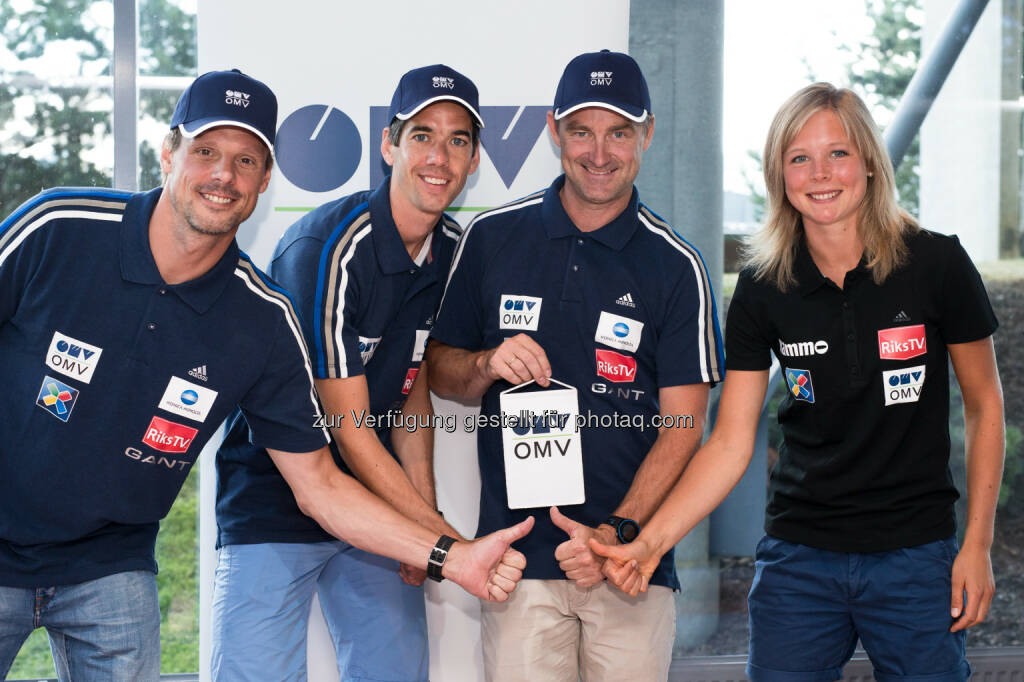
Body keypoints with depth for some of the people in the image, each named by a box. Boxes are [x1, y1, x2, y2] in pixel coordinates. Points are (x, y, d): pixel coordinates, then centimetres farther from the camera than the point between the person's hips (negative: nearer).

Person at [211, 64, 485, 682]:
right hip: (274, 503, -6)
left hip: (377, 501, 6)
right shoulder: (328, 249, -21)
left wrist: (424, 520, -1)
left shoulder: (454, 250, 2)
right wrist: (444, 537, -17)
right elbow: (350, 431, -19)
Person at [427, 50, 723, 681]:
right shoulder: (492, 239, 6)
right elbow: (439, 368, 13)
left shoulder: (676, 266, 1)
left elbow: (682, 427, -1)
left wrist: (620, 532, -14)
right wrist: (488, 365, -9)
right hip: (517, 557, 1)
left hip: (633, 560, 0)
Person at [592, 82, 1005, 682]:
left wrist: (978, 543, -2)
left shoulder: (936, 265, -6)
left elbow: (985, 406, 3)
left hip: (915, 556, -1)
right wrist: (650, 542, -13)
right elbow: (731, 442, -1)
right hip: (800, 556, 2)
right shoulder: (763, 289, -2)